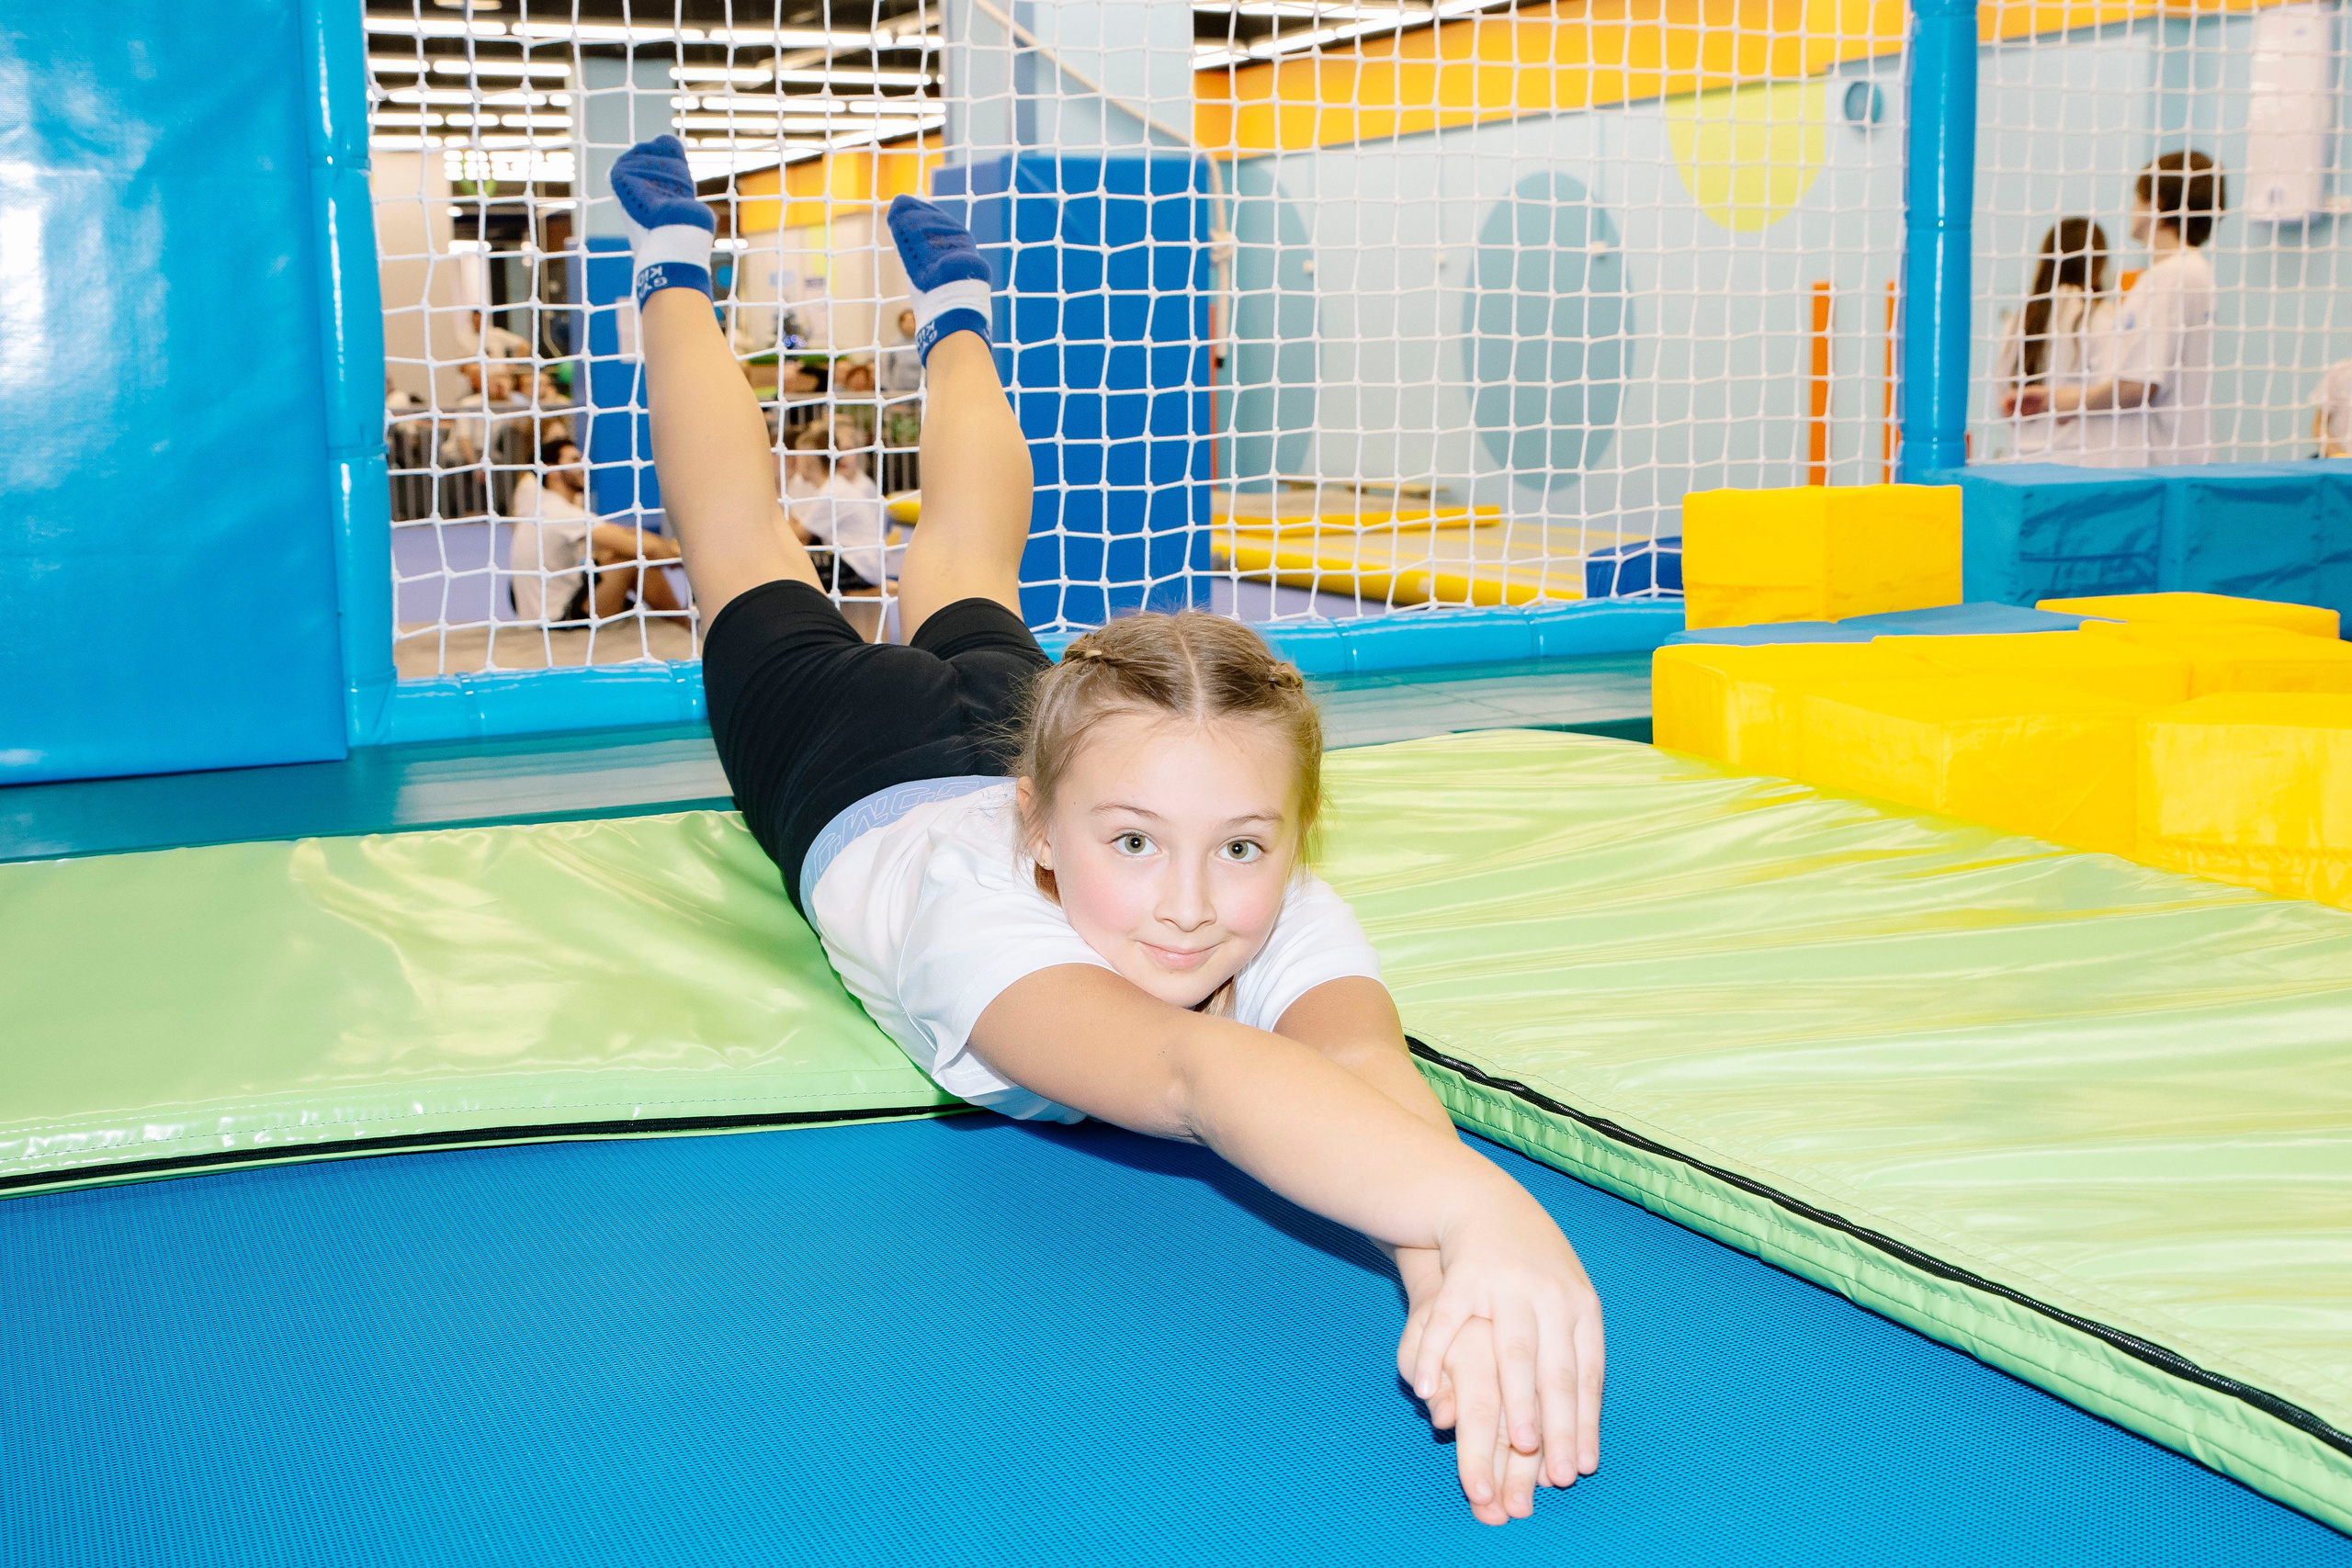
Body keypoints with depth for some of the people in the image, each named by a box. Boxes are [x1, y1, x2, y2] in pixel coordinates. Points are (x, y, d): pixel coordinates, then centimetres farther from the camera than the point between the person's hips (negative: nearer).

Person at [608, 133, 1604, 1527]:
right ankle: (679, 275, 48)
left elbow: (1360, 1063, -64)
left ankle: (955, 320, 58)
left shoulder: (1292, 928, -44)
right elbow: (1197, 1077, -71)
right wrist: (1477, 1202, -89)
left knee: (968, 583, 33)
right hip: (855, 778, -2)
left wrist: (1446, 1277, -85)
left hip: (1017, 724, 3)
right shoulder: (977, 924, -54)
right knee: (751, 553, 26)